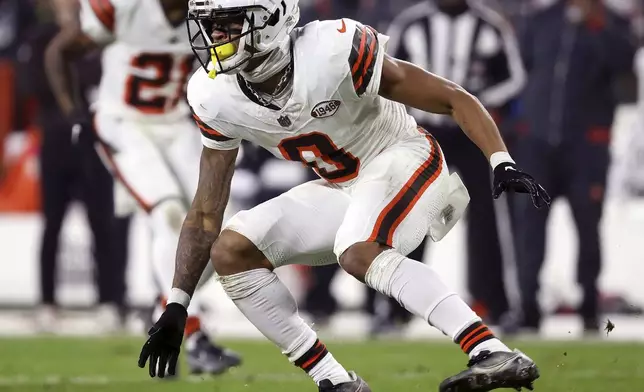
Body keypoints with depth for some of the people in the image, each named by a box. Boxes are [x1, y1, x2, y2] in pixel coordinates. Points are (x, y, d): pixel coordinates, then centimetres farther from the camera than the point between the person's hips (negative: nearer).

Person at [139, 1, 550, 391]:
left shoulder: (335, 53, -27)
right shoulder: (216, 97, -9)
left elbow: (455, 98, -18)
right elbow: (207, 214, 2)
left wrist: (503, 164, -31)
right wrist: (176, 307, 0)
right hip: (341, 191, 7)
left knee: (358, 253, -34)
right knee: (231, 252, -10)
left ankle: (498, 355, -38)